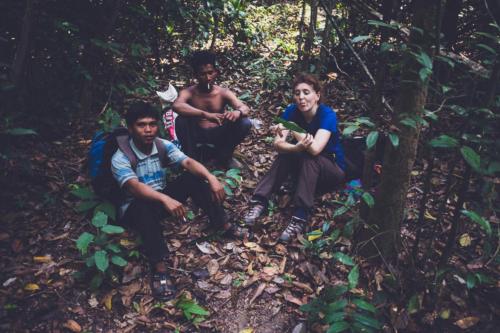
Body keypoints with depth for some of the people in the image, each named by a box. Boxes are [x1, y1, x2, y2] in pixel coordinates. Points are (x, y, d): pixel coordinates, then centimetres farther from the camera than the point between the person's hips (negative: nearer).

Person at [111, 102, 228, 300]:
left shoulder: (164, 145, -7)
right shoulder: (120, 158, -21)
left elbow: (188, 162, -23)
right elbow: (134, 187, -38)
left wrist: (210, 177, -43)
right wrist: (165, 199, -56)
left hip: (162, 197, 5)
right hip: (134, 208, -4)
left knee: (193, 178, -18)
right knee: (146, 204, -41)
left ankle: (224, 227, -16)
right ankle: (159, 269, -43)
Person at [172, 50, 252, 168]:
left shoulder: (224, 93, -6)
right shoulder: (188, 92, -13)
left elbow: (246, 108, -17)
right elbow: (176, 106, -37)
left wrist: (238, 112, -45)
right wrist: (206, 115, -51)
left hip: (219, 134, 2)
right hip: (197, 134, -2)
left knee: (245, 123, -20)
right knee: (181, 120, -30)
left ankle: (224, 157, 2)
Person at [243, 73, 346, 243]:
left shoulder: (327, 114, -23)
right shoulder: (292, 111, -12)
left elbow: (315, 149, -37)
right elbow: (278, 144, -24)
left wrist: (292, 129, -46)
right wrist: (298, 148, -43)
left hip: (331, 170, -4)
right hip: (304, 167, 4)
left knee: (309, 158, -34)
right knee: (286, 155, -26)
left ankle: (300, 218, -38)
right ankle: (259, 202, -30)